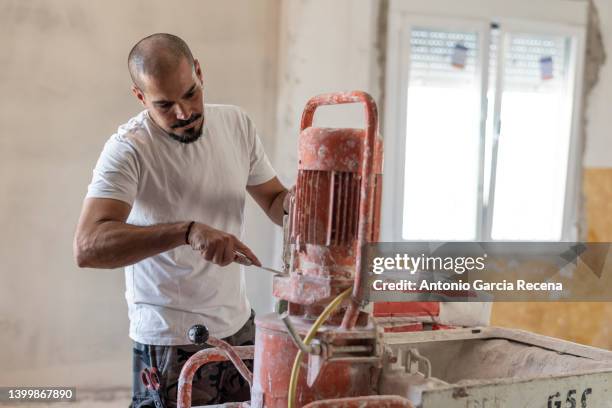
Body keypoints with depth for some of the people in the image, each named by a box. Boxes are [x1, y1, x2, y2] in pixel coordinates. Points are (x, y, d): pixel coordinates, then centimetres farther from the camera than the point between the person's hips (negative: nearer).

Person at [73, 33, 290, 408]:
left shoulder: (237, 123, -1)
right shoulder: (128, 149, -19)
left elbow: (273, 200, 10)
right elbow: (88, 248, -31)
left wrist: (292, 202, -14)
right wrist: (188, 231, -42)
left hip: (239, 325, 5)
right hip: (169, 342, -5)